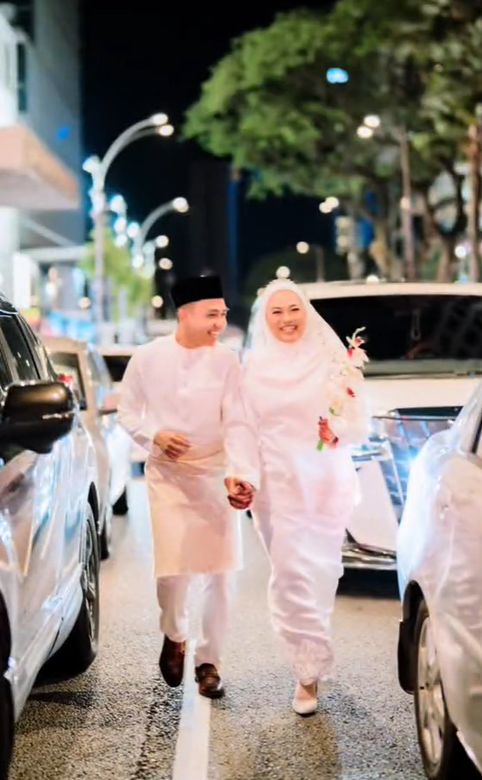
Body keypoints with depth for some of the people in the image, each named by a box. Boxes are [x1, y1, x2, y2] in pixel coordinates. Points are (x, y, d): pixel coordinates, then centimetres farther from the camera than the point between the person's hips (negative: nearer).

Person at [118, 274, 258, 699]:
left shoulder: (226, 361, -9)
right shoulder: (148, 357, -6)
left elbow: (238, 424, -14)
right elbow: (128, 411, 5)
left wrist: (240, 473, -29)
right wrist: (154, 436, -14)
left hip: (215, 473, 1)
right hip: (167, 473, 0)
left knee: (220, 573, 1)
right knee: (173, 570, -8)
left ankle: (209, 660, 18)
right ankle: (174, 636, 25)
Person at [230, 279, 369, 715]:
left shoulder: (332, 361, -1)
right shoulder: (256, 367, 6)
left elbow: (360, 426, -3)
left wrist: (338, 433, -22)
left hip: (325, 486, -1)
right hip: (277, 485, 1)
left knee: (318, 575, 3)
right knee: (292, 576, -4)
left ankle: (309, 663, 23)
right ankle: (309, 669, 3)